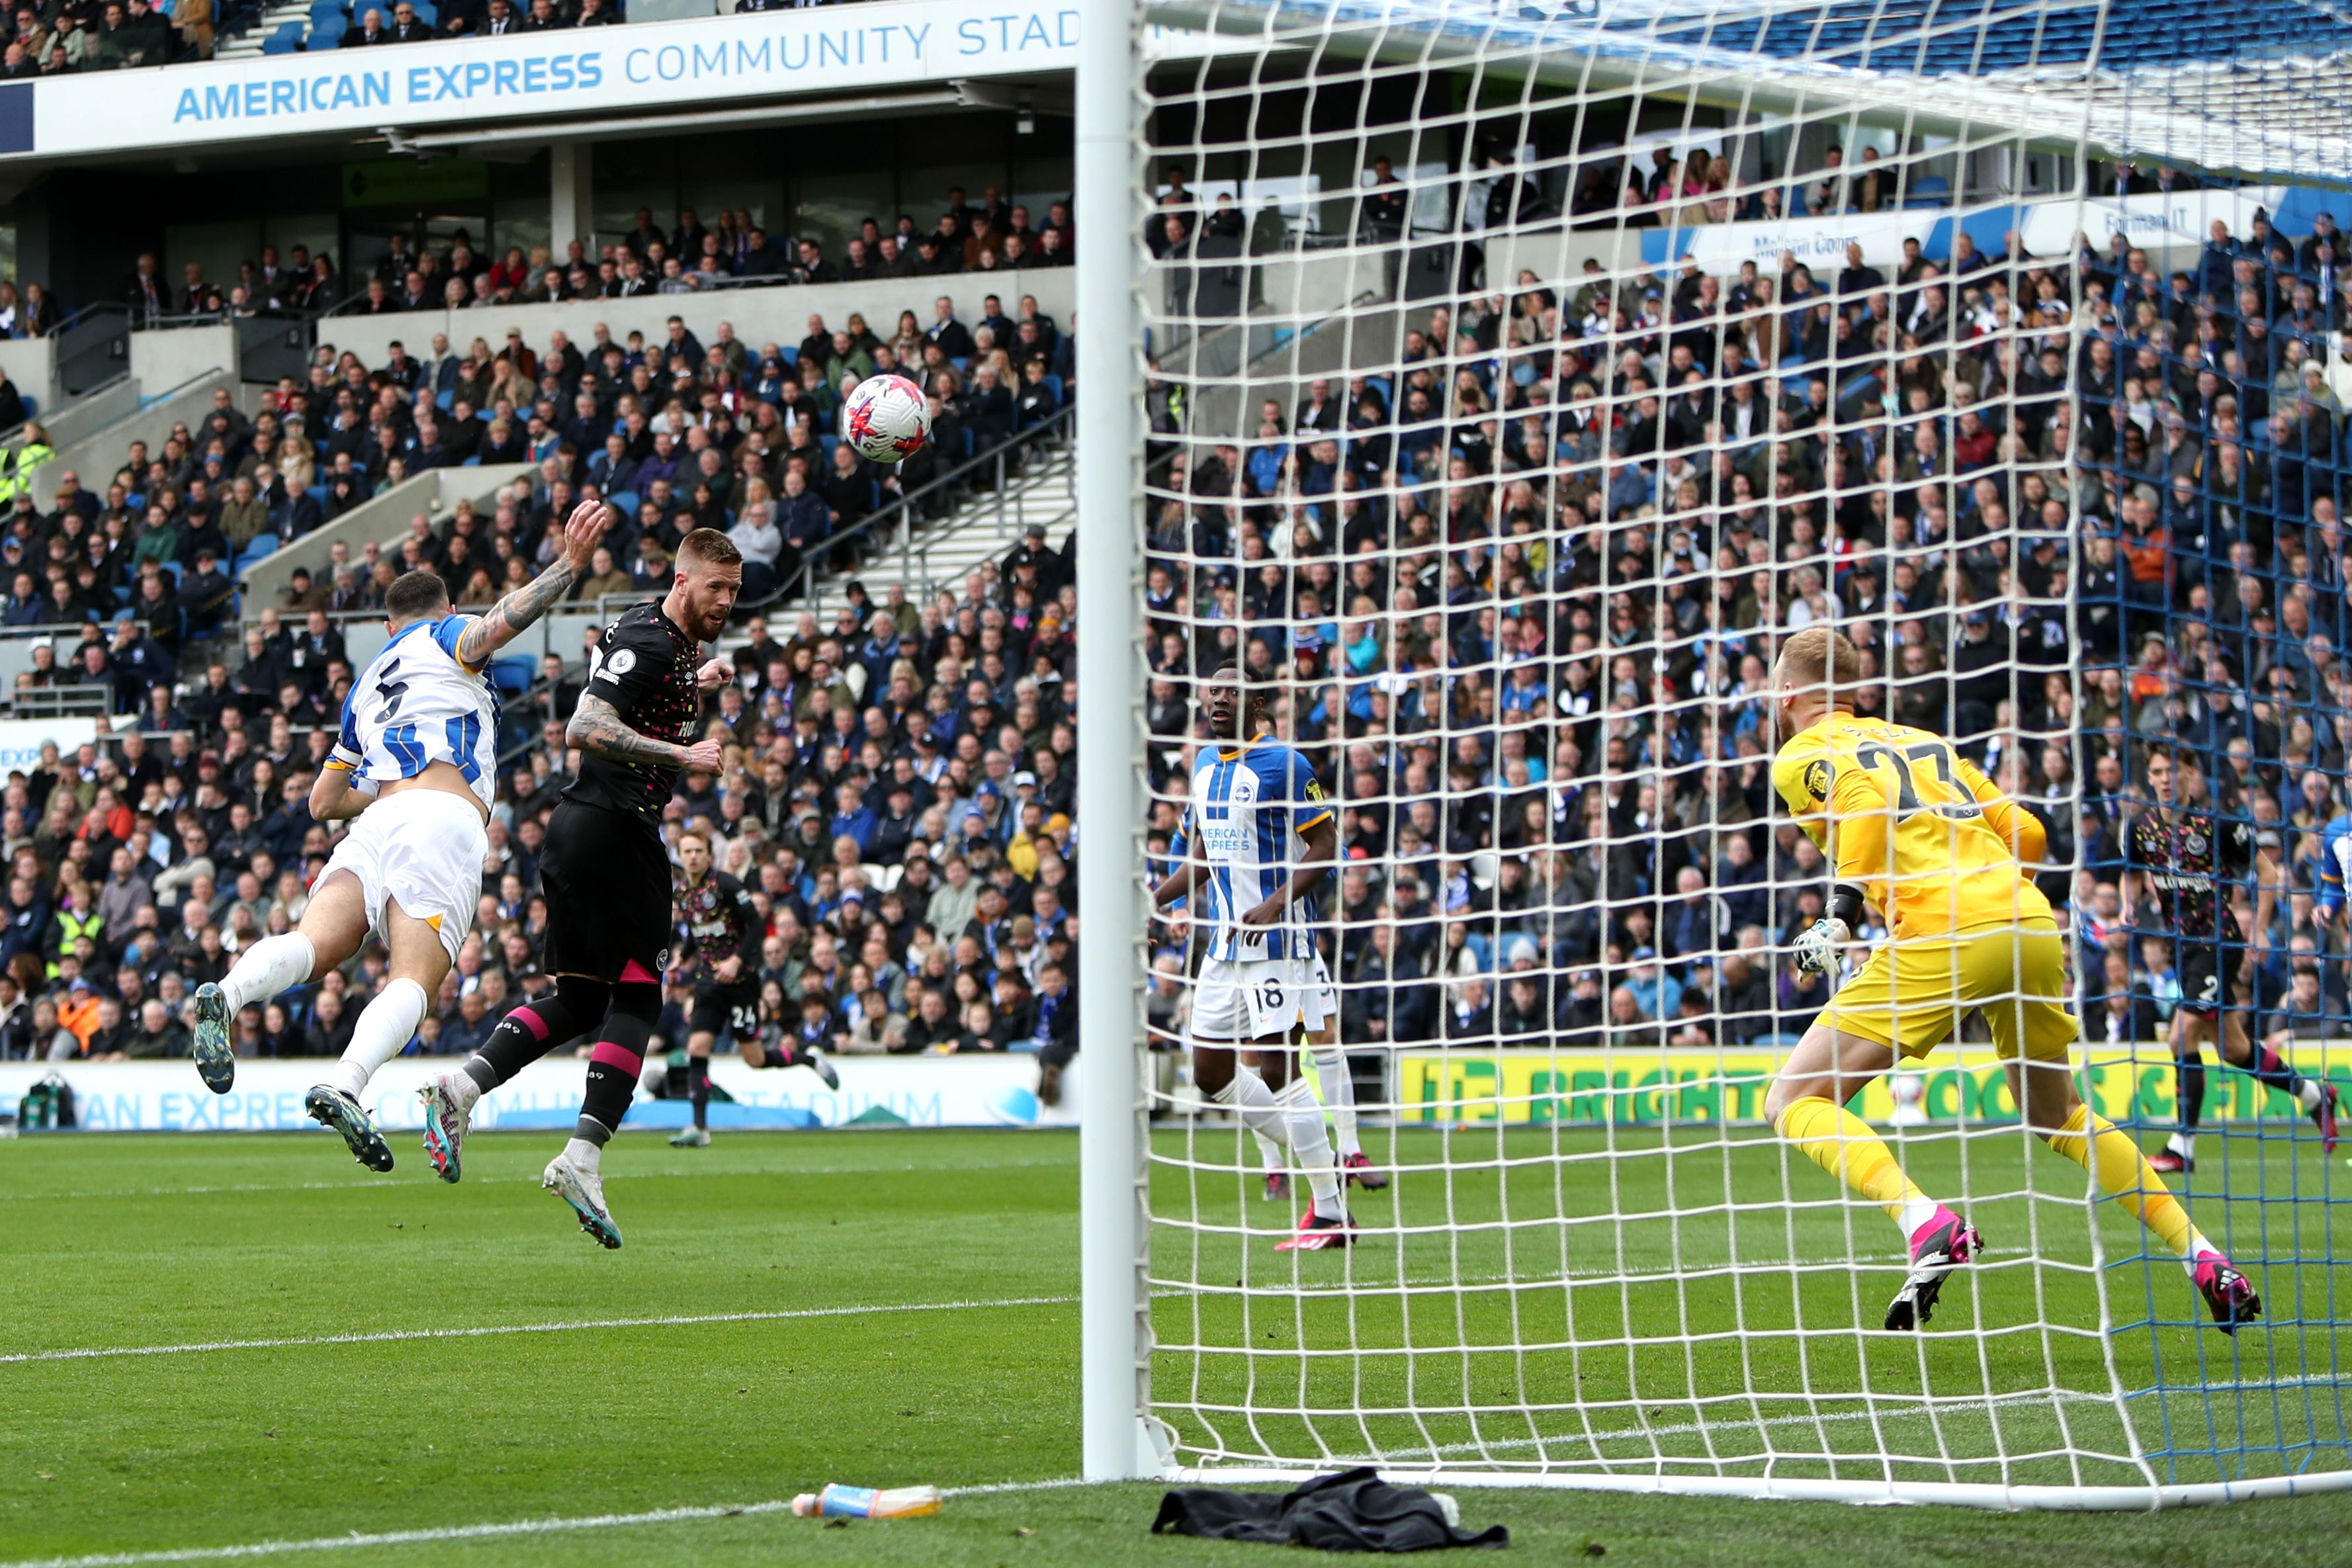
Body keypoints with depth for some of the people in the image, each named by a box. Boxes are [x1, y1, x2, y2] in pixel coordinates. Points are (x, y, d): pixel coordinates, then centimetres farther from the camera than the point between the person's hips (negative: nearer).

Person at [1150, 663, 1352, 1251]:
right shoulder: (1204, 766, 13)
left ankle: (1331, 1212, -4)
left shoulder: (1282, 765, -11)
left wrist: (1274, 905, -24)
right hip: (1224, 943, 8)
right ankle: (1312, 1153, 22)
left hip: (1276, 940, -8)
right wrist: (1155, 899, 11)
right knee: (1210, 1071, 7)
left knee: (1274, 1069, -11)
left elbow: (1326, 846, -13)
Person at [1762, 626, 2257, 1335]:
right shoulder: (1924, 742, 29)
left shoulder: (1800, 758, 9)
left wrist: (1842, 911, -8)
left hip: (1948, 933, -7)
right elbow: (2028, 834, 24)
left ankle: (1927, 1225, -23)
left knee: (1794, 1102, 0)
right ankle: (2206, 1260, 16)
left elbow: (1867, 799, -13)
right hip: (2035, 924, 7)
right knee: (2059, 1118, 27)